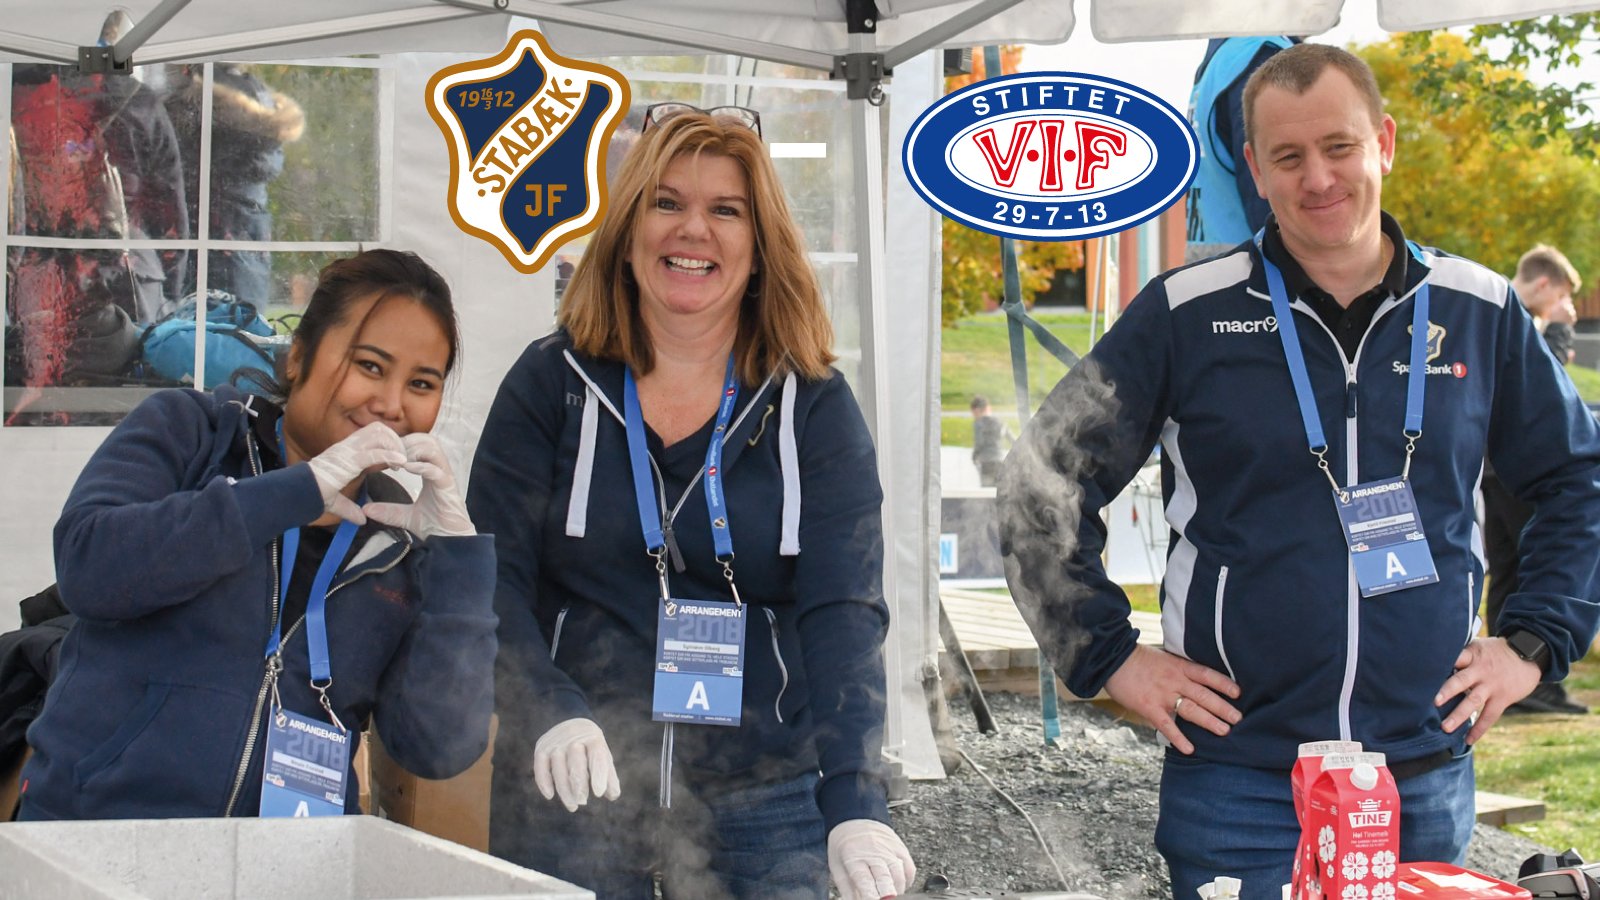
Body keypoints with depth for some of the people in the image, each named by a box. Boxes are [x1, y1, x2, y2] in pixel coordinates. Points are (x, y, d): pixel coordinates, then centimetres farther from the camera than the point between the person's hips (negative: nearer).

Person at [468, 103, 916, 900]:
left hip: (763, 804, 0)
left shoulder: (815, 410, 1)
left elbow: (845, 611, -9)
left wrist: (855, 803, -23)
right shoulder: (551, 384, 1)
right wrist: (551, 713, -23)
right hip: (573, 800, 0)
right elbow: (493, 580, -4)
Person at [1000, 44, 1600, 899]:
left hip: (1426, 780, 3)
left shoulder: (1478, 310, 5)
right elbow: (1043, 482, 1)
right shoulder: (1187, 315, -3)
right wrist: (1111, 657, -3)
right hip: (1239, 785, -2)